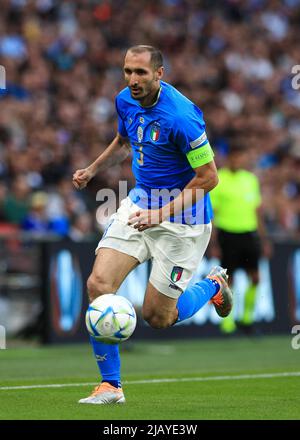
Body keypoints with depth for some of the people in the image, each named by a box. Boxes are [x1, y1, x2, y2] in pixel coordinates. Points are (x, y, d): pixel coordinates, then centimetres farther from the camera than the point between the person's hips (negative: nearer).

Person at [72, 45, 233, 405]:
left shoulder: (181, 116, -25)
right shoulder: (125, 101, -1)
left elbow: (208, 177, -20)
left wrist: (162, 213, -23)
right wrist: (92, 170, 15)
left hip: (182, 217, -6)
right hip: (140, 201, 6)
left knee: (156, 317, 0)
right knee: (98, 284, -13)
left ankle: (213, 286, 32)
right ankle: (110, 385, -2)